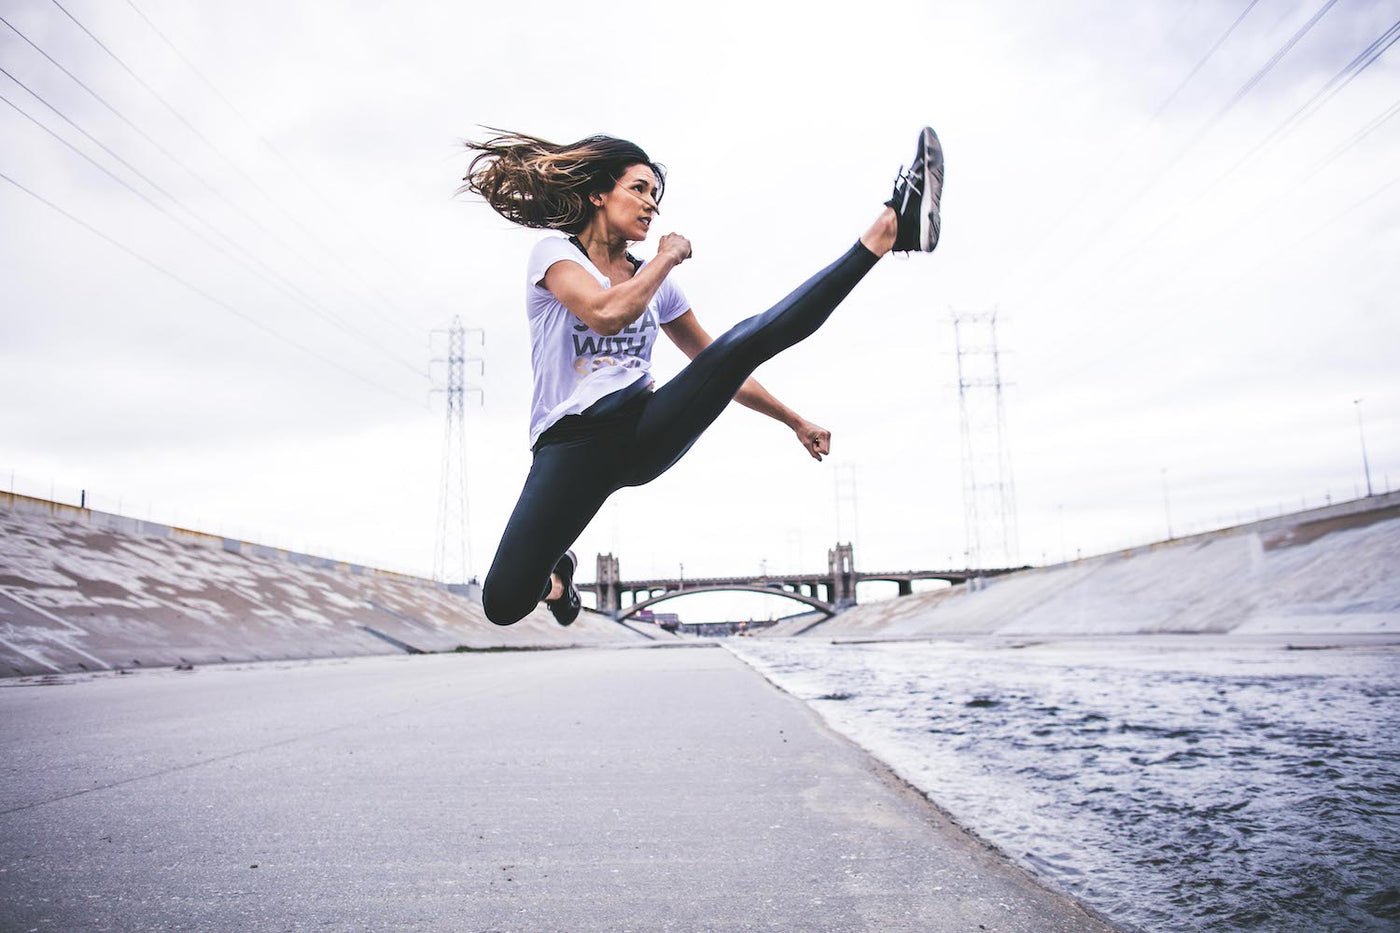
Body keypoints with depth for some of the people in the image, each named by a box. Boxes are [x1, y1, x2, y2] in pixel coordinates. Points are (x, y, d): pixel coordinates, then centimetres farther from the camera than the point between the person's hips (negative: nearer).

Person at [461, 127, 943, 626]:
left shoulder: (658, 283, 16)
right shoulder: (555, 253, 0)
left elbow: (719, 366, 24)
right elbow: (607, 315, -22)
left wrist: (795, 421, 25)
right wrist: (669, 256, -6)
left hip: (647, 429, 4)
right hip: (573, 441, -3)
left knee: (745, 341, -17)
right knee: (504, 604, -18)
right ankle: (556, 571, 17)